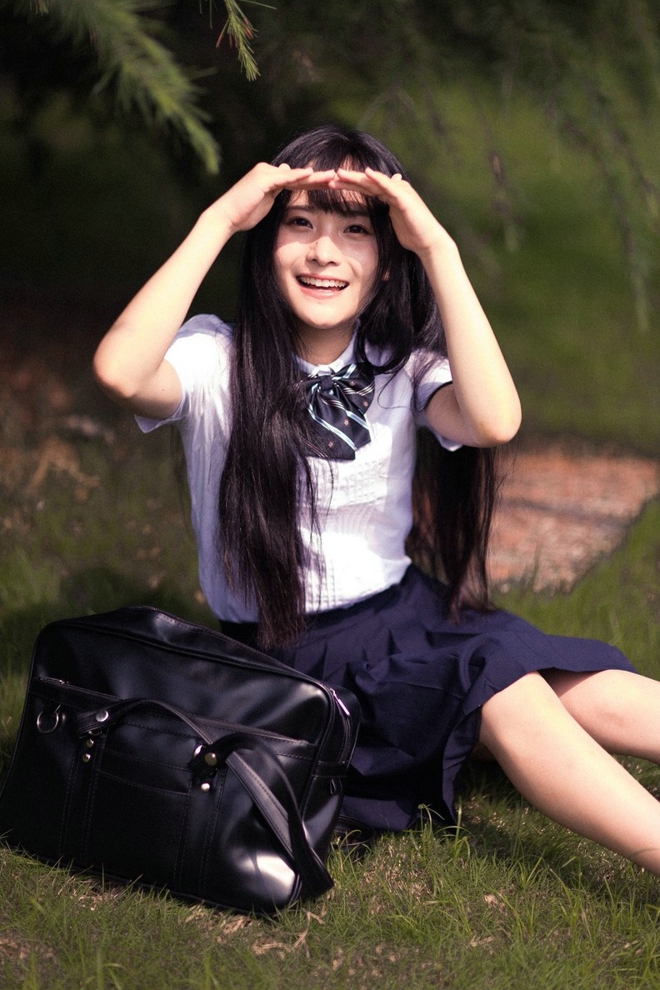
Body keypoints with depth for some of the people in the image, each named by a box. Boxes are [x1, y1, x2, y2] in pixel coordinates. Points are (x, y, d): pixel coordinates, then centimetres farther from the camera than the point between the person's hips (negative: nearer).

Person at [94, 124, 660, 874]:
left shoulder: (403, 368, 4)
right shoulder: (218, 361, -5)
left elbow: (494, 420, -20)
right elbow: (120, 371, -30)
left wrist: (437, 248, -21)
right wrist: (218, 221, -24)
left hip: (405, 615, 5)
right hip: (285, 653, -5)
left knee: (580, 688, -22)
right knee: (504, 691, -28)